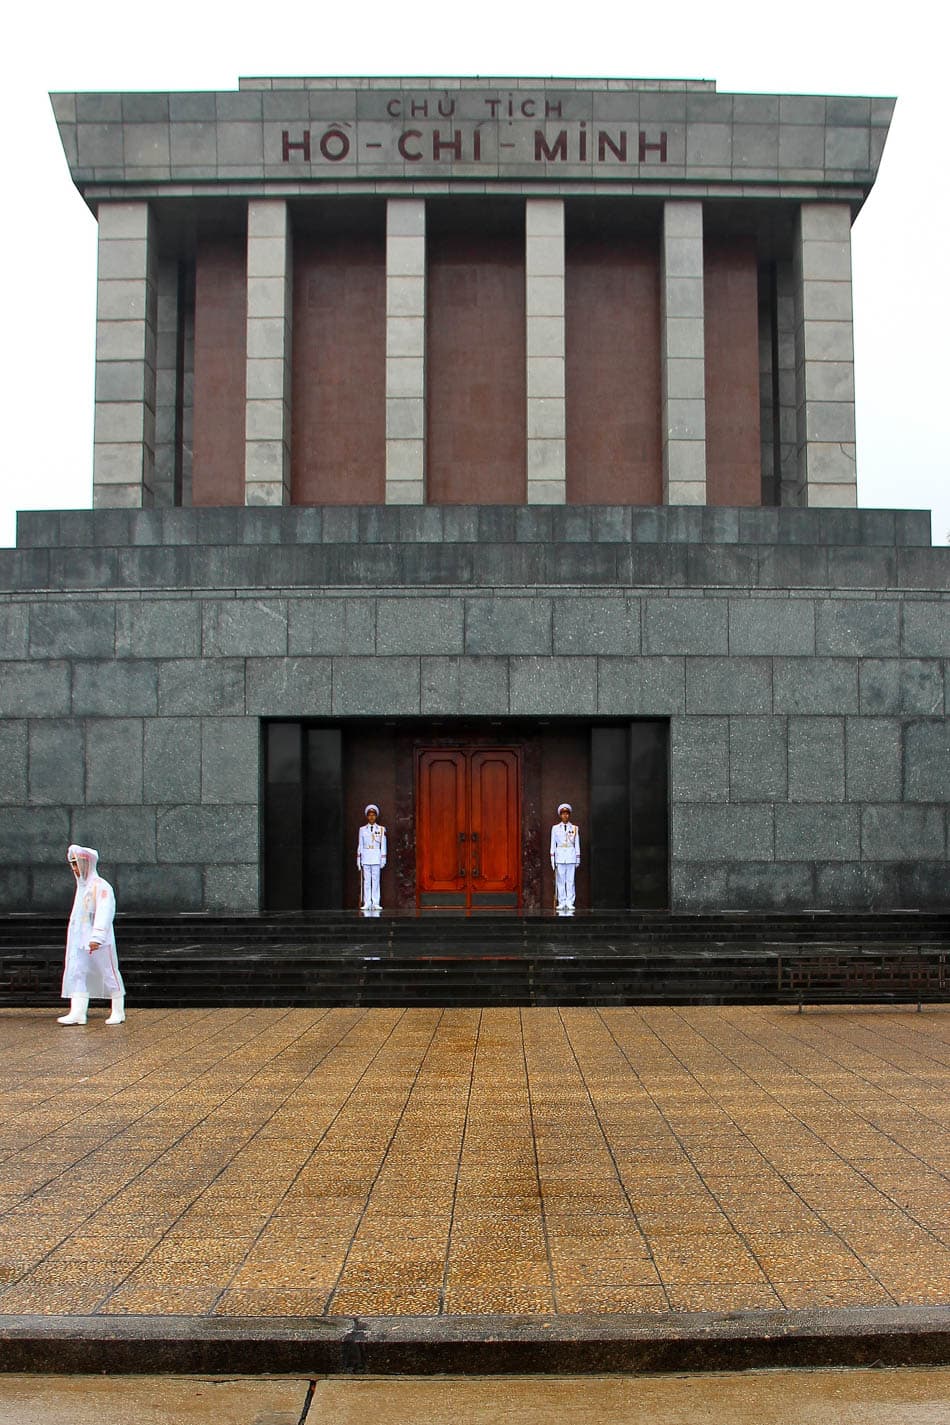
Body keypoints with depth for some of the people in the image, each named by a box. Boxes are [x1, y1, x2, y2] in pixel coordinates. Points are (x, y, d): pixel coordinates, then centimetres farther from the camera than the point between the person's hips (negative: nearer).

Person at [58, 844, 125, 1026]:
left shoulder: (101, 887, -13)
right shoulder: (81, 886, 14)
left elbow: (104, 913, -23)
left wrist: (97, 938, -32)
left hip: (100, 942, -8)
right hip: (80, 939, 8)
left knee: (109, 974, 2)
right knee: (76, 974, -2)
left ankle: (118, 1012, 13)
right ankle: (77, 1013, -5)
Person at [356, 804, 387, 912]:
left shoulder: (381, 829, 6)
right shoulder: (362, 829, 8)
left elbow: (383, 845, 6)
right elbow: (360, 845, 9)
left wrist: (383, 859, 0)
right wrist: (358, 860, 6)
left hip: (376, 857, -1)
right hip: (365, 857, 1)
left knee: (376, 880, -3)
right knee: (366, 880, -1)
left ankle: (375, 903, -1)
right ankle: (367, 903, 0)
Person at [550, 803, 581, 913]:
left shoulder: (574, 828, 8)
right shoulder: (555, 828, 7)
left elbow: (577, 844, 9)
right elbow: (553, 844, 8)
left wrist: (578, 859, 6)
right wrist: (552, 859, 3)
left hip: (571, 855, 0)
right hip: (560, 856, 0)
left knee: (570, 880, -3)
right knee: (560, 880, -1)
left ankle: (569, 903, -1)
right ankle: (561, 903, 2)